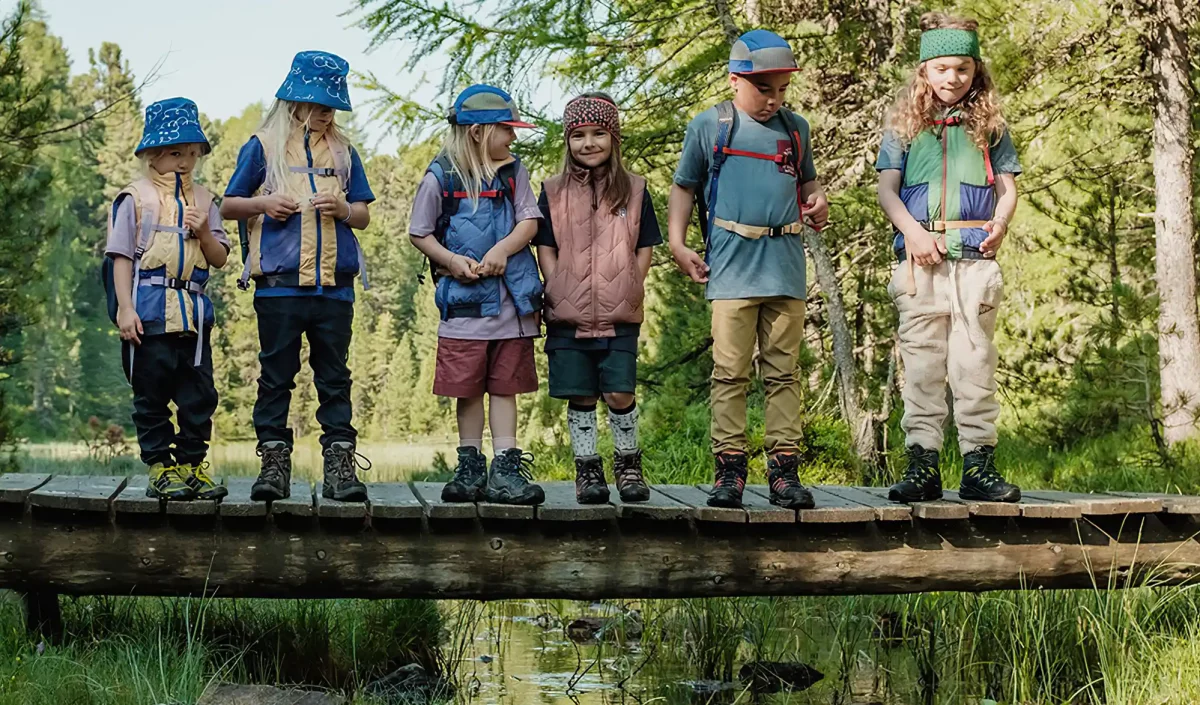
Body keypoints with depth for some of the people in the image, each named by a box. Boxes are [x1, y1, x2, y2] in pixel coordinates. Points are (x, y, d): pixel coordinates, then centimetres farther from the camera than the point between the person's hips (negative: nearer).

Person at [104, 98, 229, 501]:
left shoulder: (202, 199, 13)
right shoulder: (135, 198, 1)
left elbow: (220, 259, 12)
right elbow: (122, 256, -2)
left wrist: (204, 232, -8)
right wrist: (125, 309, -10)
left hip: (194, 311, 4)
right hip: (150, 310, -4)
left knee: (199, 392, 4)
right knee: (152, 392, 1)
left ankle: (192, 463, 12)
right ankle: (160, 468, 7)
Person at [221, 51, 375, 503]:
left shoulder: (342, 152, 14)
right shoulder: (263, 147, 6)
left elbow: (364, 215, 15)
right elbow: (228, 206, 8)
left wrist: (343, 208, -7)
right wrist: (262, 203, -11)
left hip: (334, 284, 2)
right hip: (279, 283, -2)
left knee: (335, 379, 3)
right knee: (276, 376, 2)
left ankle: (340, 466, 4)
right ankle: (273, 462, 6)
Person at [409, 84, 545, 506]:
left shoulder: (513, 172, 8)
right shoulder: (441, 178, -2)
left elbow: (530, 222, 2)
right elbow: (420, 234, 3)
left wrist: (503, 249, -16)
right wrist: (453, 261, -12)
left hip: (511, 296, 2)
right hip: (464, 299, -2)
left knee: (505, 386, 4)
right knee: (468, 388, 4)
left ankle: (506, 468, 6)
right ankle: (470, 467, 15)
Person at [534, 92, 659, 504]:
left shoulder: (633, 190, 7)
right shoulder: (553, 192, 8)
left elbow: (644, 249, 8)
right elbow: (545, 247, 7)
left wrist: (630, 293, -2)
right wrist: (558, 293, -4)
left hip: (620, 316, -1)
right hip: (568, 315, 1)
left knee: (619, 393, -6)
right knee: (580, 397, 4)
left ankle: (628, 464, 14)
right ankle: (587, 469, 15)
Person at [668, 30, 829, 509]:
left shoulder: (796, 128, 15)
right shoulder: (709, 126, 5)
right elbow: (684, 187, 11)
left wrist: (818, 200, 7)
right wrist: (677, 244, 1)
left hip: (786, 266, 3)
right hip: (732, 266, -3)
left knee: (783, 372, 5)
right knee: (730, 372, -3)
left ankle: (784, 468, 7)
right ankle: (729, 469, 1)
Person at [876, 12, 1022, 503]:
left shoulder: (988, 125, 12)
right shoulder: (904, 125, 10)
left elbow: (1007, 185, 12)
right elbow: (887, 188, 4)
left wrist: (1001, 220, -9)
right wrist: (912, 231, -12)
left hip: (974, 257, 0)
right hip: (920, 257, 0)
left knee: (975, 360, -1)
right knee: (921, 361, 1)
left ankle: (978, 465, 2)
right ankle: (922, 464, 4)